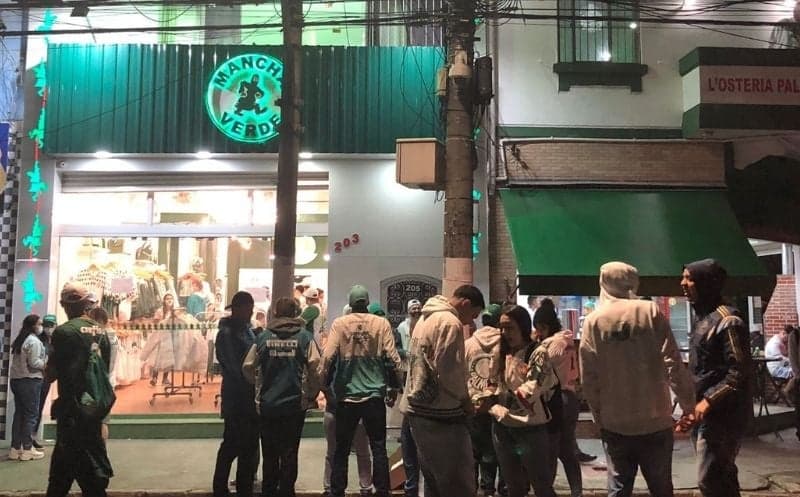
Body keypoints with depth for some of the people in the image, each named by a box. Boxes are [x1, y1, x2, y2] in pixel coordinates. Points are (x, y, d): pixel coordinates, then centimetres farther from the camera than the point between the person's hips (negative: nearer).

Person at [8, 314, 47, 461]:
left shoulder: (18, 340, 16)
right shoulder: (34, 341, -13)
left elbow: (21, 361, 17)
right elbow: (34, 362, -19)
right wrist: (47, 364, -4)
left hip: (16, 379, 9)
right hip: (30, 381, -9)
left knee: (19, 414, 11)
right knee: (30, 415, -3)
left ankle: (15, 449, 13)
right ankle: (27, 449, -1)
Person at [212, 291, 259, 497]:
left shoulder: (246, 330, 12)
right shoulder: (226, 333, -13)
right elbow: (234, 368, -18)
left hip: (250, 397, 7)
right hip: (236, 398, -7)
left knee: (249, 445, 14)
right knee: (232, 446, 2)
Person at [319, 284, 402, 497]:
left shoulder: (339, 323, -4)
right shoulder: (381, 323, -3)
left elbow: (328, 356, -9)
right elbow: (392, 357, -4)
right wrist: (393, 385, 8)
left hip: (346, 395, 0)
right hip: (375, 395, 0)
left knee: (342, 449, 12)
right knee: (378, 448, 9)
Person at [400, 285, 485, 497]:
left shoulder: (426, 319, 16)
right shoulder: (450, 322, -14)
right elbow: (448, 371, -21)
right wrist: (465, 399, -6)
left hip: (418, 409, 10)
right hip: (440, 414, -10)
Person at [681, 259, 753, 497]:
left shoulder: (727, 320, -15)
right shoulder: (702, 318, 13)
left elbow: (740, 371, -20)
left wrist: (709, 400, -22)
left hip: (722, 414, -9)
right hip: (704, 412, 9)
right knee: (722, 476, 15)